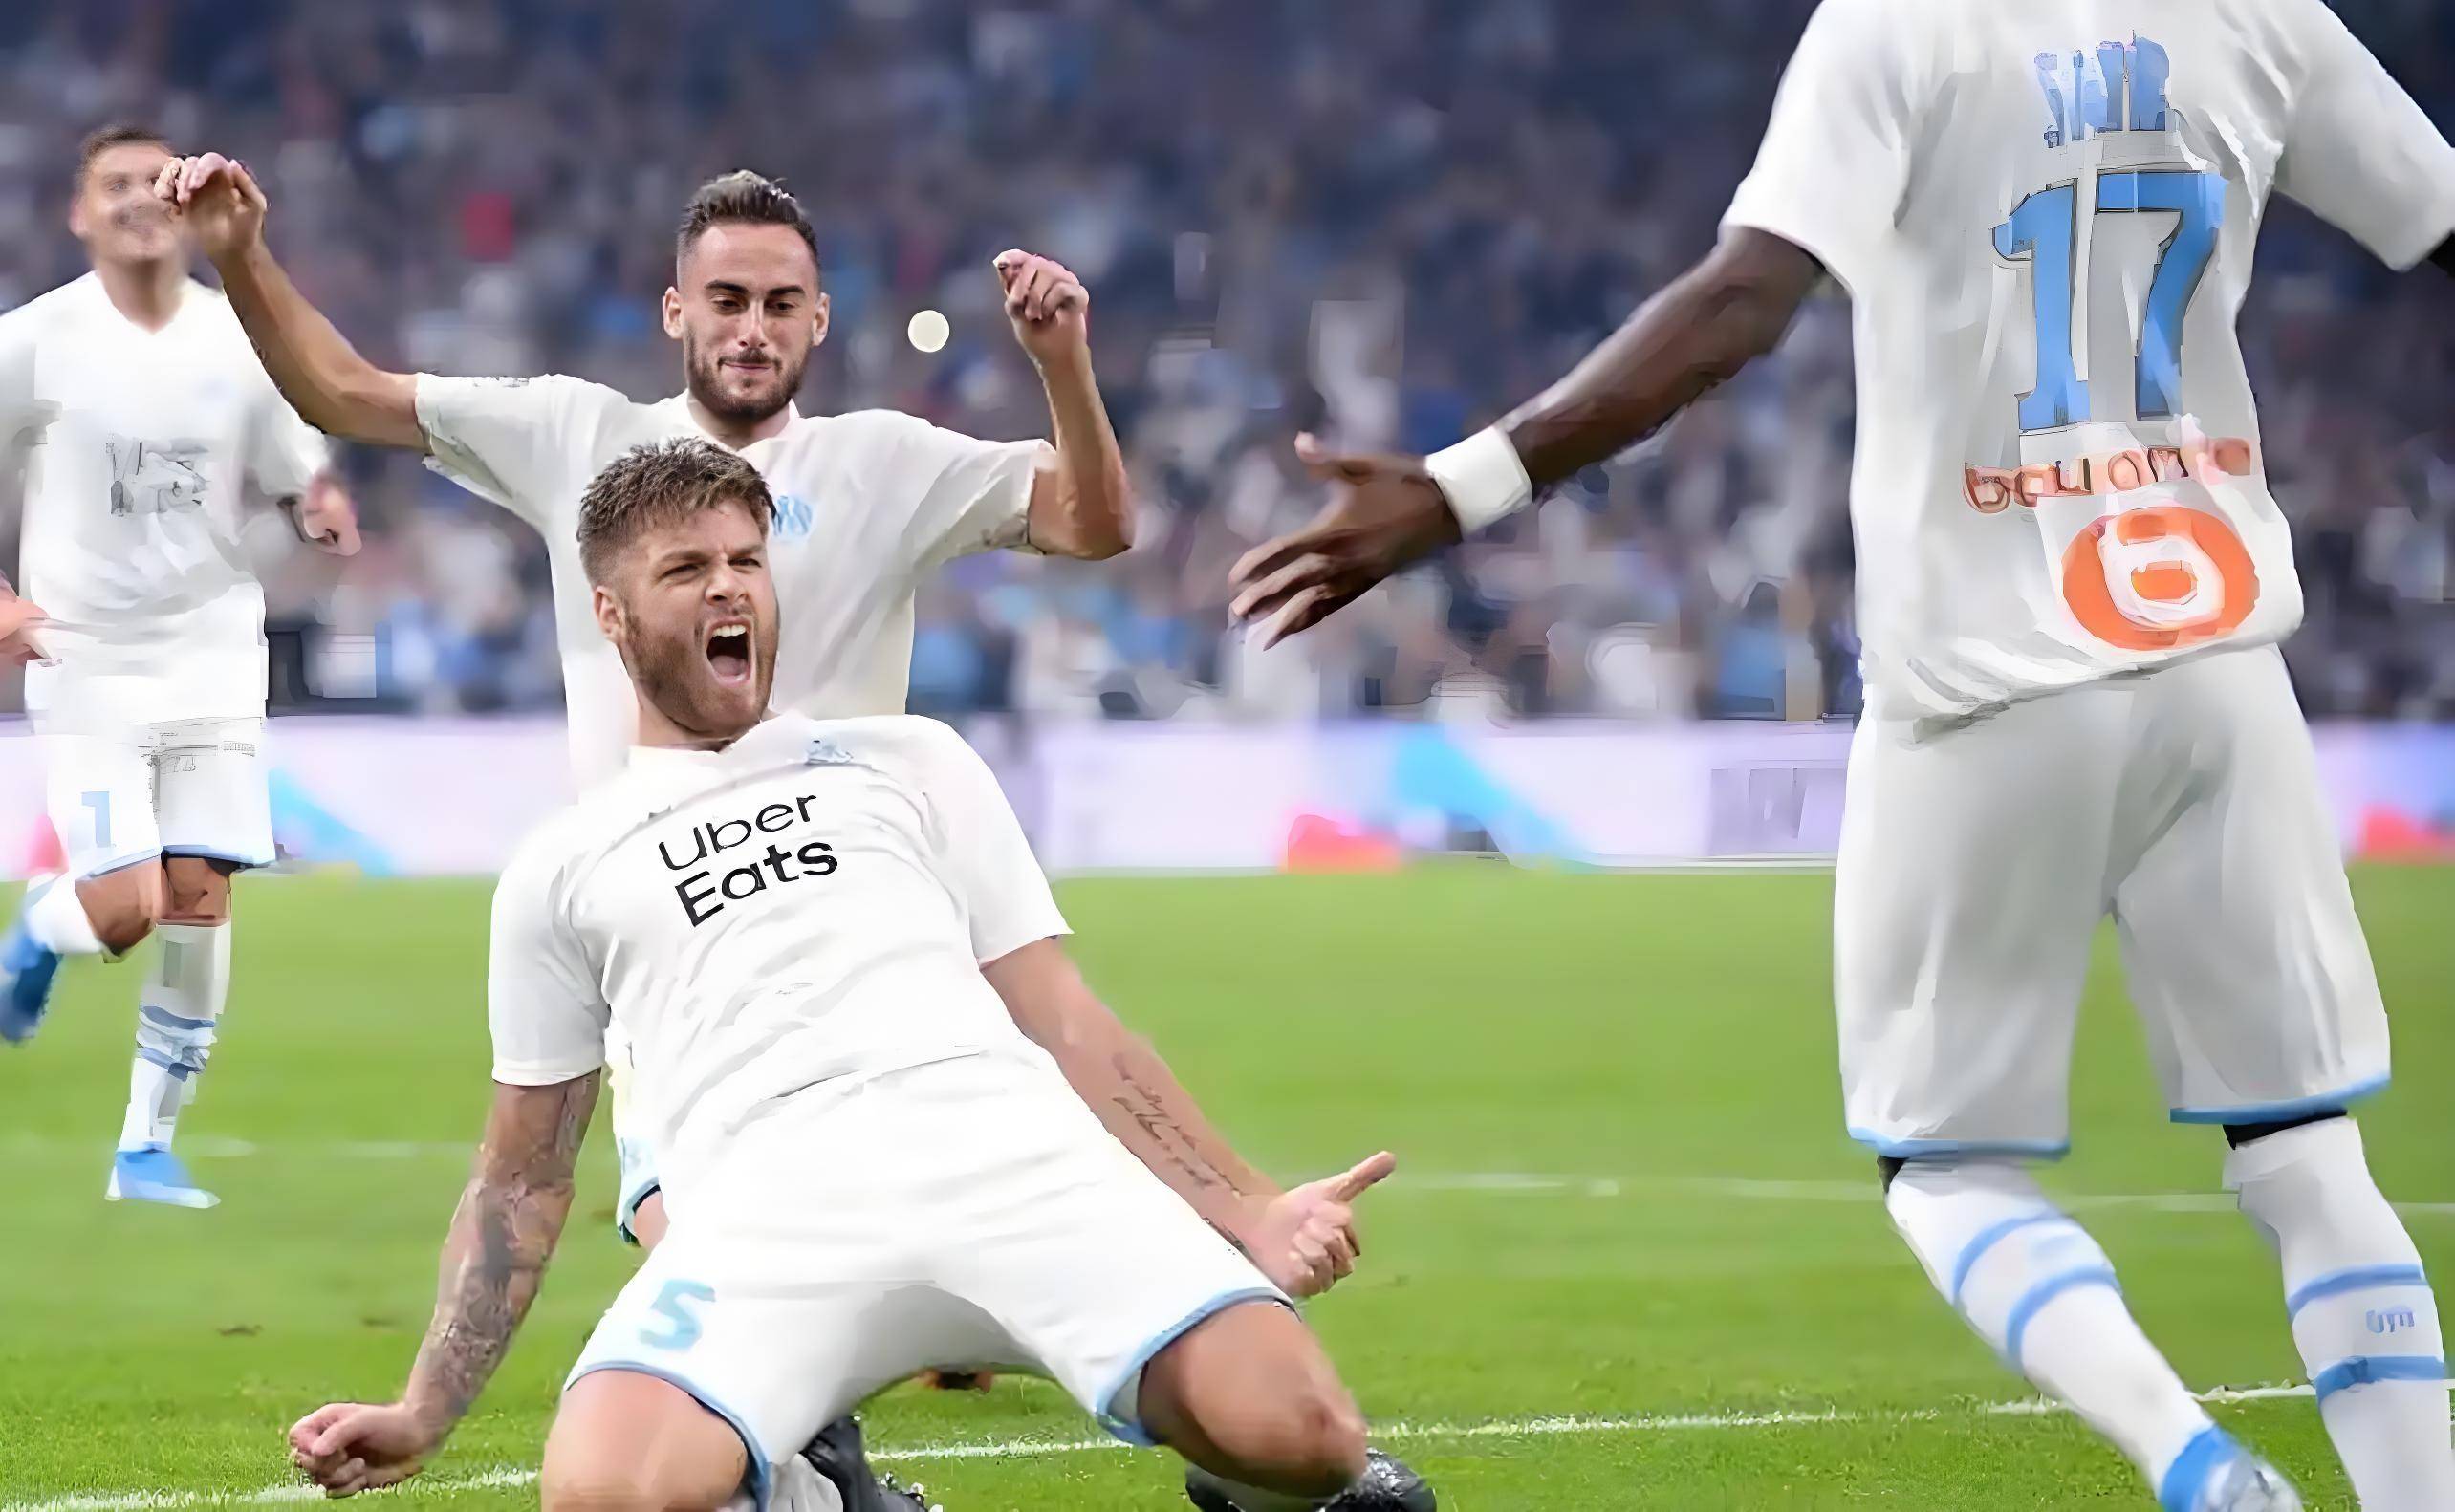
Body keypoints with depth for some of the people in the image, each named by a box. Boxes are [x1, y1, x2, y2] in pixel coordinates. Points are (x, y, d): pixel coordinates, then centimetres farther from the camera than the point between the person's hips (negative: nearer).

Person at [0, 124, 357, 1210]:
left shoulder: (239, 341, 2)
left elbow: (296, 482, 12)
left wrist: (321, 512, -12)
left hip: (212, 658, 3)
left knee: (201, 899, -5)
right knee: (126, 908, -14)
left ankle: (146, 1146, 8)